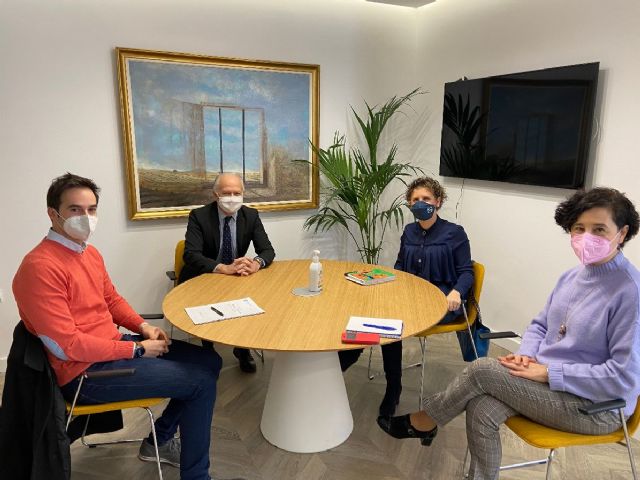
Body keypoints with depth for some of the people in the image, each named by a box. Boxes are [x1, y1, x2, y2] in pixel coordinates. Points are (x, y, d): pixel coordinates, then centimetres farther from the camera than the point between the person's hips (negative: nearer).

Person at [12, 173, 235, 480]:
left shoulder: (90, 253, 7)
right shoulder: (40, 267, -22)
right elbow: (66, 345, -25)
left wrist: (143, 327, 0)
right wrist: (137, 349, -19)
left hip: (114, 345, 9)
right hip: (86, 372, -9)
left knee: (209, 362, 9)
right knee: (201, 382, -12)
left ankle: (160, 440, 23)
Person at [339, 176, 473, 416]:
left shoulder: (454, 233, -1)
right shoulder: (409, 232, 15)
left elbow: (466, 271, -1)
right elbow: (399, 266, 23)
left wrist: (457, 292, -22)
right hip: (410, 295, 5)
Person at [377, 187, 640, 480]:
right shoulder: (571, 277, 4)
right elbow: (540, 325, 14)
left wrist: (549, 373, -21)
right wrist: (527, 354, -6)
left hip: (596, 406, -6)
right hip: (552, 384, 6)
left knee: (481, 370, -17)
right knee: (482, 410, -20)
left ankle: (422, 423, 7)